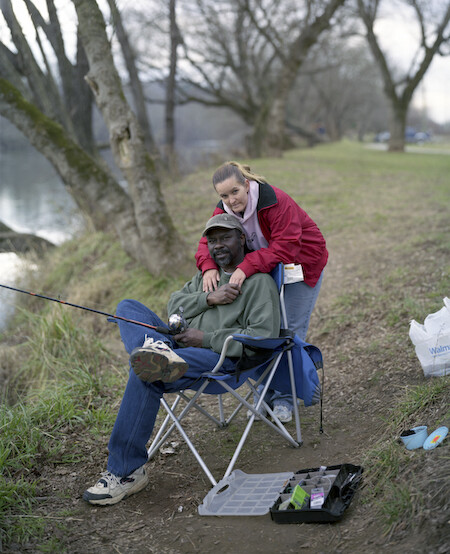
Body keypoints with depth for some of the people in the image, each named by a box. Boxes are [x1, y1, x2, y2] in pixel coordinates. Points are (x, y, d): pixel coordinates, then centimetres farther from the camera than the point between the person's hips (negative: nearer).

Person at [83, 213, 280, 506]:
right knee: (128, 307, -3)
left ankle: (126, 472, -24)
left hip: (224, 361, -8)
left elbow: (265, 336, -12)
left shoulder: (260, 282, 1)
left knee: (144, 378, -31)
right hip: (183, 346, 9)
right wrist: (208, 298, -6)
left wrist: (205, 339, -13)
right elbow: (174, 306, 13)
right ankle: (157, 351, -36)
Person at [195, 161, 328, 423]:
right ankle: (266, 394, 16)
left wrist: (247, 267, -47)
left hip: (302, 266, -6)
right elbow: (209, 241, -14)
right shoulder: (225, 210, -11)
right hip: (266, 270, 6)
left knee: (291, 330, -4)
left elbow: (285, 248, -38)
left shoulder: (276, 202, -32)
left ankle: (284, 398, 6)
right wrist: (209, 267, -37)